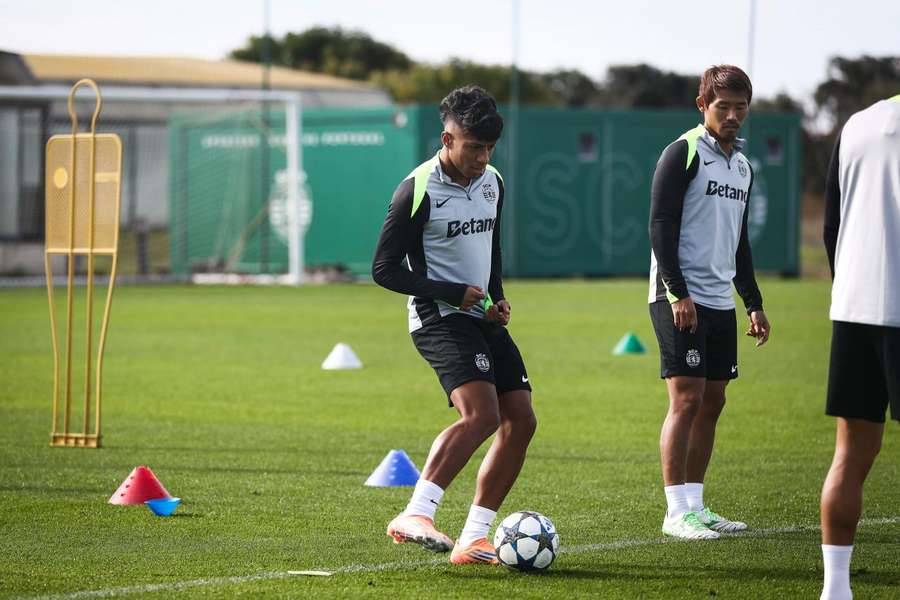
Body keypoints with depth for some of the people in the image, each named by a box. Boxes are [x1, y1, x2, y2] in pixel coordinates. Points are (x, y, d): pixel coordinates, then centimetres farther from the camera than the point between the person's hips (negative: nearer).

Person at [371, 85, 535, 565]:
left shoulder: (492, 182, 10)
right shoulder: (417, 191, -13)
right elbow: (385, 269, -12)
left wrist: (497, 297, 7)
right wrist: (454, 293, -16)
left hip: (482, 317, 8)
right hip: (438, 317, -8)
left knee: (521, 421, 2)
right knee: (481, 413, -28)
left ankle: (473, 541, 5)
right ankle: (414, 516, -31)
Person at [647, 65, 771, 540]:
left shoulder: (743, 166, 17)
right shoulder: (683, 153, -7)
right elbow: (661, 226, -12)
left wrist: (754, 303, 21)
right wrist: (678, 294, -19)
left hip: (720, 301, 8)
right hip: (680, 299, -8)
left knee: (712, 402, 7)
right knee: (687, 398, -11)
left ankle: (695, 505, 13)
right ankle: (677, 512, -9)